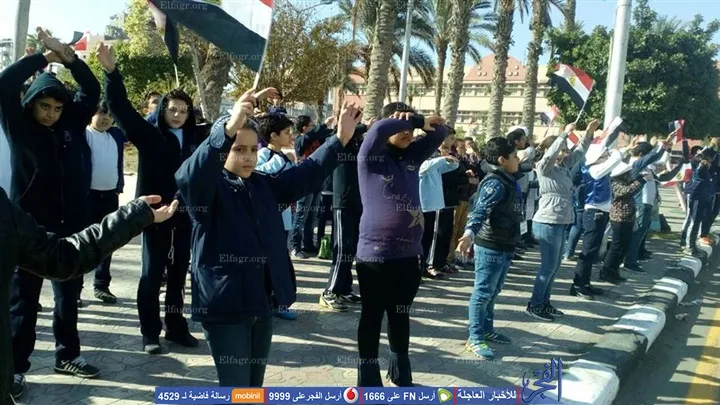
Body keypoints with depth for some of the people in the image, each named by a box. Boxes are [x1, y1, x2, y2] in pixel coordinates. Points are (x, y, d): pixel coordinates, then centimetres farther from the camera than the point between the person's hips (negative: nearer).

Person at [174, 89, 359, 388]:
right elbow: (188, 176, -32)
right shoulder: (208, 187, -10)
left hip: (262, 303, 7)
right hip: (224, 306, -6)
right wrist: (228, 129, -47)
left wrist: (340, 140, -9)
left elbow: (307, 173, 5)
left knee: (254, 386, 20)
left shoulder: (265, 184, 9)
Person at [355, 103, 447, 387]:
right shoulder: (371, 156, -7)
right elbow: (378, 130, -25)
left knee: (401, 316, 20)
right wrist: (412, 120, -13)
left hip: (410, 254, 6)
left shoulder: (412, 156, 8)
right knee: (372, 316, 8)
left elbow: (440, 132, 11)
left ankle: (401, 373, 37)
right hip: (375, 254, -6)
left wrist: (423, 123, -6)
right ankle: (369, 379, 24)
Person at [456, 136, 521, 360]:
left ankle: (487, 329, 32)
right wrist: (470, 233, -48)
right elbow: (480, 210, -33)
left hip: (504, 246, 9)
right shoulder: (495, 183, -20)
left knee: (493, 292, 19)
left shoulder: (509, 180, 9)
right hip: (490, 246, -9)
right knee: (483, 292, -1)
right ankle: (475, 337, 7)